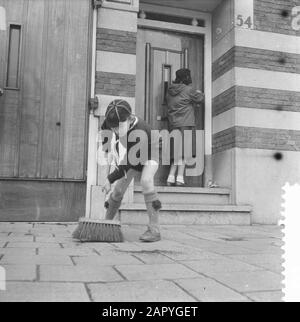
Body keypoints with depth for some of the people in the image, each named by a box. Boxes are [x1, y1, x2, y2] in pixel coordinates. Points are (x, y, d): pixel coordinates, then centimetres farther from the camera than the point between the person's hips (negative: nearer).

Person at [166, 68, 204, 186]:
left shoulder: (170, 91, 14)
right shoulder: (188, 90, -5)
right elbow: (200, 98, 8)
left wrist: (193, 102, 24)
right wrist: (200, 93, 28)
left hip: (173, 124, 6)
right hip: (185, 123, -6)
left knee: (177, 151, 10)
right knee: (184, 152, -4)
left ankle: (171, 178, 5)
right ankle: (180, 178, -6)